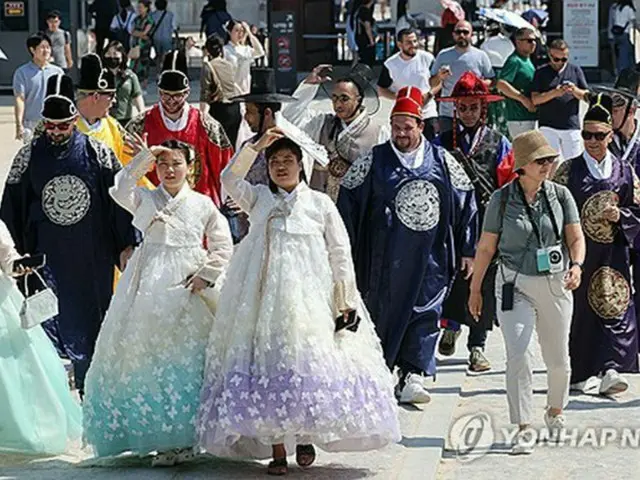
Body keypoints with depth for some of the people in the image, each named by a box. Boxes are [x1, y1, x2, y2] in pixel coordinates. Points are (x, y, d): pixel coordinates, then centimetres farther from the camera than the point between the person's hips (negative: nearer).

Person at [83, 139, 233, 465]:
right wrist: (145, 157, -6)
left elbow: (223, 247, 9)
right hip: (151, 287, 1)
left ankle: (185, 438, -1)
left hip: (188, 289, -1)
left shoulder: (202, 205, 9)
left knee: (187, 360, -7)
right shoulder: (145, 200, 12)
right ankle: (161, 438, 0)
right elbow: (120, 190, -7)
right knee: (150, 357, -4)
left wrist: (205, 277, -4)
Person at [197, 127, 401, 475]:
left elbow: (340, 254, 8)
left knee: (308, 361, -10)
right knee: (267, 361, -4)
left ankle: (306, 436, 6)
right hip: (265, 296, 1)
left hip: (308, 296, -1)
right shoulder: (258, 199, 14)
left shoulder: (320, 203, 10)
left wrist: (346, 301, 1)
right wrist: (256, 146, -13)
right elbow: (229, 179, -4)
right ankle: (276, 448, -1)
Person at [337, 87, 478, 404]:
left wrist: (467, 250, 8)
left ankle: (412, 376, -1)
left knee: (425, 313, -3)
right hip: (385, 257, -1)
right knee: (383, 310, 5)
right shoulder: (374, 161, 2)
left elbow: (465, 203, 10)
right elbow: (348, 201, 4)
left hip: (430, 259, 1)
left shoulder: (442, 161, 6)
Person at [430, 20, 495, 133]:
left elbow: (492, 82, 8)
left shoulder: (481, 56, 6)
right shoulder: (443, 55, 8)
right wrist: (439, 77, -12)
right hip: (447, 114, 1)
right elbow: (432, 84, 11)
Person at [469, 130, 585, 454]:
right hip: (516, 285, -2)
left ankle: (555, 410, 40)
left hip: (555, 284, 2)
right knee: (518, 355, -15)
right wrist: (475, 289, 7)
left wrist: (576, 265, -21)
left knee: (558, 358, 11)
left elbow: (576, 237, 0)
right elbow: (486, 247, 2)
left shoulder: (560, 195, 1)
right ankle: (522, 431, -12)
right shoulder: (502, 200, -4)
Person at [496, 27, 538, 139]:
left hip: (531, 117, 10)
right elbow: (501, 84, -26)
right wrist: (523, 99, -25)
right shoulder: (514, 61, -14)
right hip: (520, 119, -10)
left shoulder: (527, 60, 18)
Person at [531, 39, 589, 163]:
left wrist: (575, 90, -12)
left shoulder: (575, 70, 10)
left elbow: (586, 96, 9)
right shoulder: (541, 72, 4)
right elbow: (535, 99, -3)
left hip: (571, 125, 2)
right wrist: (554, 93, -18)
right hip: (548, 126, -2)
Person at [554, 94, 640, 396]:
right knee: (579, 309, 3)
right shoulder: (569, 170, 3)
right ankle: (580, 373, 13)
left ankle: (609, 370, -18)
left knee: (615, 307, -11)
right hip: (577, 252, -1)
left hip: (613, 253, 1)